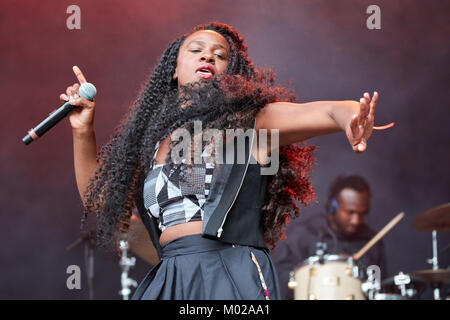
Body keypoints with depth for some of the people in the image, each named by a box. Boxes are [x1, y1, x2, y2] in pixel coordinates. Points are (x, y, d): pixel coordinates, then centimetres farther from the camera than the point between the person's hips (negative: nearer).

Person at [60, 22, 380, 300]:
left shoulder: (252, 121, 4)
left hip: (234, 279, -4)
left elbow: (330, 111, -11)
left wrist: (353, 118, -36)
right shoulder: (152, 141, 17)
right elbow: (97, 199, 27)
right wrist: (83, 131, 16)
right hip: (168, 281, 5)